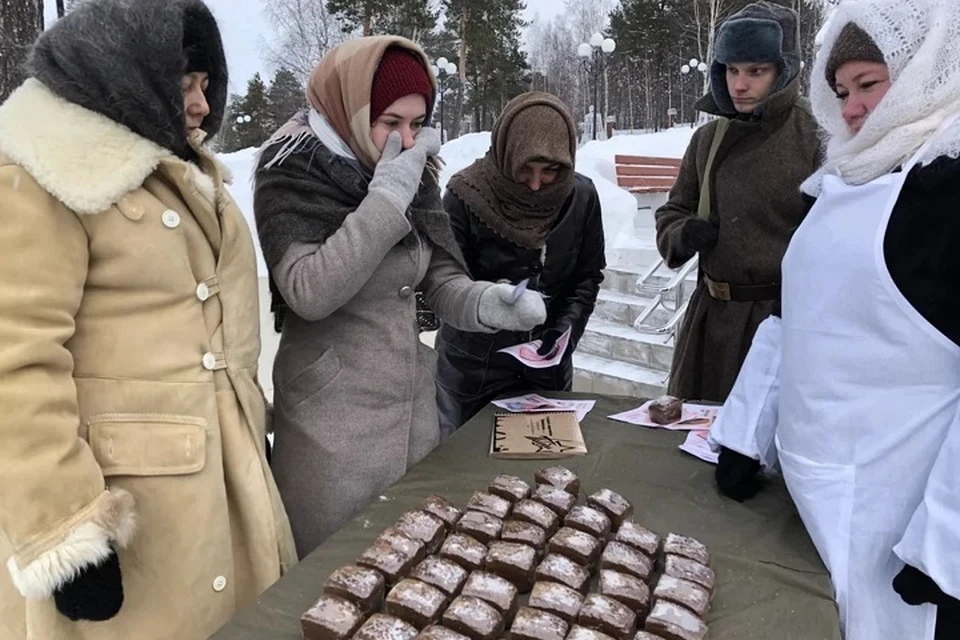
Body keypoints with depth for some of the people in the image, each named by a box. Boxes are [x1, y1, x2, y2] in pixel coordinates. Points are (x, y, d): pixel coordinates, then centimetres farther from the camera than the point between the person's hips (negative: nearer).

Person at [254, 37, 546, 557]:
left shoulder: (414, 174, 6)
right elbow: (309, 293, -25)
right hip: (333, 418, -5)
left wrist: (489, 302, -16)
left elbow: (440, 280, 5)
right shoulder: (292, 172, -12)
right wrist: (388, 198, -24)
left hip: (413, 402, 6)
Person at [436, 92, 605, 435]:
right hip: (473, 366, -2)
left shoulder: (582, 197, -7)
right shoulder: (466, 195, -17)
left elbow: (588, 277, 3)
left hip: (547, 365, 3)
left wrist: (567, 327, -13)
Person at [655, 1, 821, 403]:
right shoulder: (708, 138, 6)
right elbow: (673, 211, 15)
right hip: (711, 317, 6)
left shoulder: (815, 137, -10)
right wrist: (682, 235, -7)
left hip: (784, 320, -5)